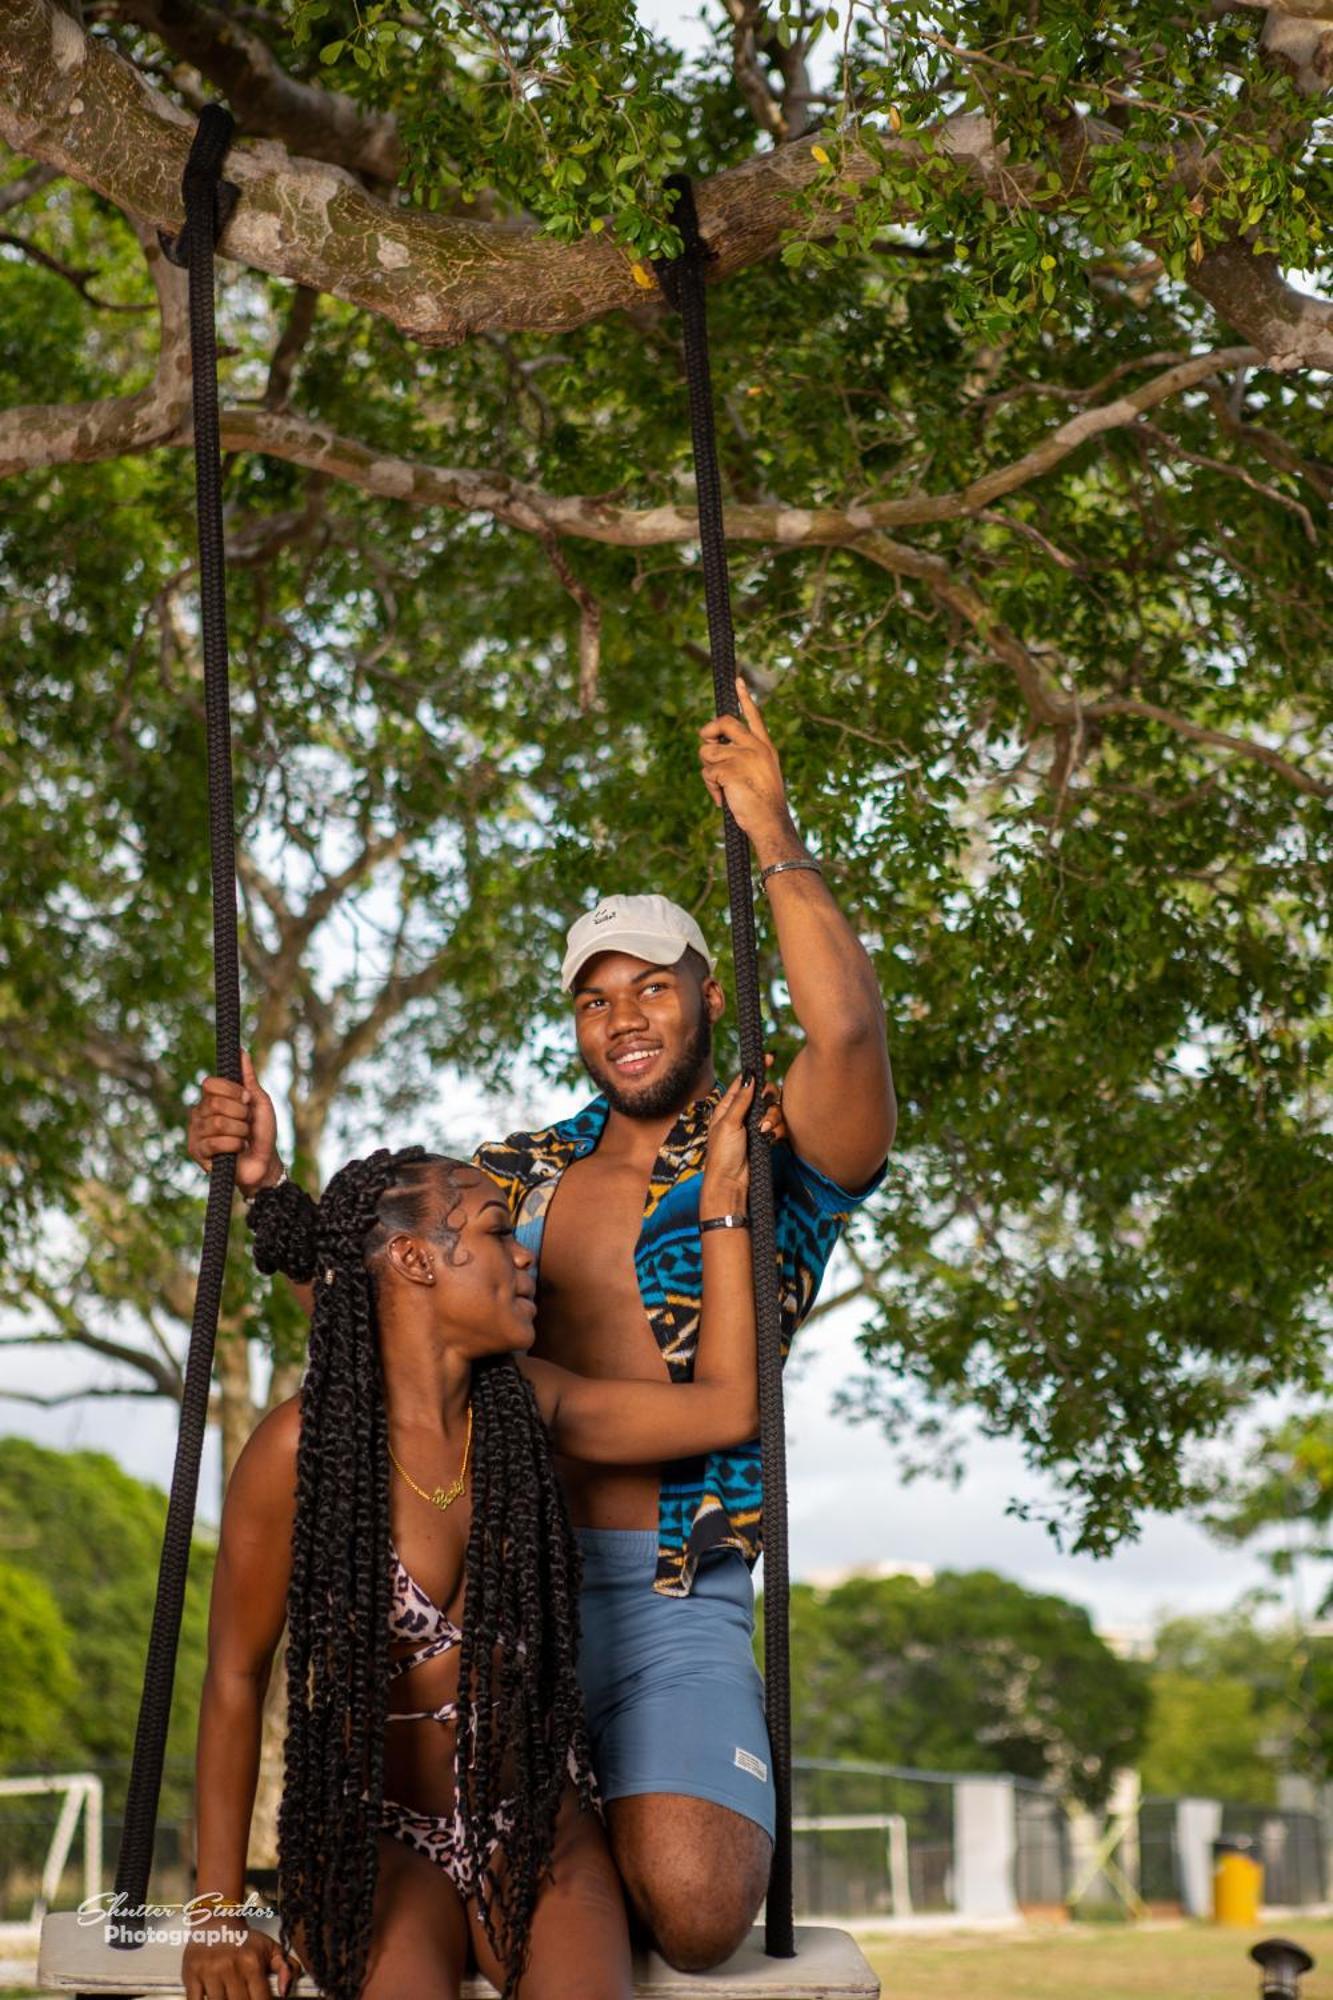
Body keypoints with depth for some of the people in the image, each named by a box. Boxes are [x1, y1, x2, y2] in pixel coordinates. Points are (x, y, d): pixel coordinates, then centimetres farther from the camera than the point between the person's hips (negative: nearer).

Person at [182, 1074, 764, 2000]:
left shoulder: (518, 1402, 0)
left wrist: (723, 1196, 6)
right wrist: (219, 1910, -10)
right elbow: (236, 1676, -8)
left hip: (533, 1817, 4)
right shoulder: (303, 1447, -14)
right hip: (370, 1828, -3)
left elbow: (726, 1406, 5)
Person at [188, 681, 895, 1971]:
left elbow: (848, 1029, -19)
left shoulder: (776, 1166, 2)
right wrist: (264, 1180, 6)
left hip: (668, 1607, -4)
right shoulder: (518, 1174, 17)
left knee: (692, 1910, -25)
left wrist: (772, 834, -15)